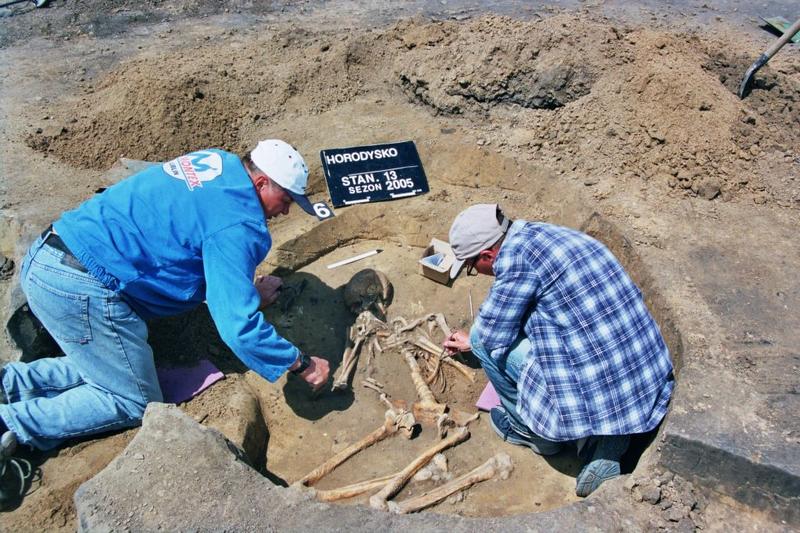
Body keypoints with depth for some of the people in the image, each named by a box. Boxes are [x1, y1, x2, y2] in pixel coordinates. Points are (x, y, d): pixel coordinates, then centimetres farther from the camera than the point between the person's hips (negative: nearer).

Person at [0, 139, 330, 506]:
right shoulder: (238, 224, -18)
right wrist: (302, 365, -9)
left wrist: (246, 290, 18)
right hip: (81, 289, -10)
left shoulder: (219, 163, 10)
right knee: (137, 403, 5)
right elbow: (238, 325, -22)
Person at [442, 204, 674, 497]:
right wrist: (471, 341, 35)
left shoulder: (514, 253, -16)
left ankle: (532, 430, 20)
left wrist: (473, 339, 13)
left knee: (483, 338, 2)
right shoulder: (542, 232, 11)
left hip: (596, 394, -9)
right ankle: (607, 439, 13)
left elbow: (493, 334, -10)